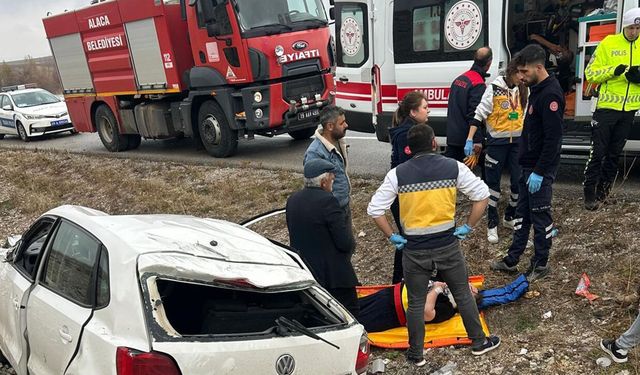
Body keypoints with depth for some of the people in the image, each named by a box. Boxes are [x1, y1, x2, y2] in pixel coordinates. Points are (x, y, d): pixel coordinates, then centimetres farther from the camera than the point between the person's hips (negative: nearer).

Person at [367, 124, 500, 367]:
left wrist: (392, 237, 0)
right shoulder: (453, 167, -5)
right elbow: (482, 195, -4)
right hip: (448, 246, 1)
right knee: (463, 295, 20)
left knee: (415, 304, 14)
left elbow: (374, 209, -10)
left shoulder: (398, 173, -8)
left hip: (414, 250, -1)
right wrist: (468, 227, 2)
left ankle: (416, 354, 28)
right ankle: (479, 342, 37)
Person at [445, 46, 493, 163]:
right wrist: (477, 140, -21)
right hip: (465, 139, -8)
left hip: (452, 136, 8)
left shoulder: (460, 78, 11)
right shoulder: (479, 85, -17)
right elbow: (474, 114, -22)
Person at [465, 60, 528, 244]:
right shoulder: (494, 88, -11)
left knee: (519, 181, 3)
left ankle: (510, 217, 26)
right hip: (497, 141, -4)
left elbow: (528, 114, 14)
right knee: (493, 182, 5)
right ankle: (492, 223, 16)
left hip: (517, 141, 4)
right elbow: (480, 114, -9)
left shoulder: (523, 89, 3)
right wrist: (470, 139, -14)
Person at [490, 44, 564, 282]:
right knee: (522, 215, 15)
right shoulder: (537, 90, 11)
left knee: (540, 217, 3)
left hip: (540, 170, -10)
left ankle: (540, 265, 18)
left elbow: (553, 138, -23)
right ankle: (511, 261, 25)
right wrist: (528, 167, 18)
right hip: (528, 165, 10)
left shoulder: (550, 94, -19)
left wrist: (539, 172, -22)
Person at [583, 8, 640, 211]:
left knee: (615, 154, 12)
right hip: (607, 107, -4)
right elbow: (590, 73, -6)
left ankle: (603, 191, 25)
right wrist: (613, 70, -22)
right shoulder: (608, 43, -3)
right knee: (598, 152, -2)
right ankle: (589, 193, 6)